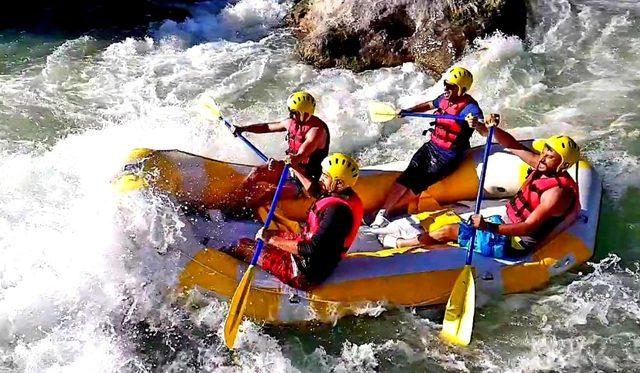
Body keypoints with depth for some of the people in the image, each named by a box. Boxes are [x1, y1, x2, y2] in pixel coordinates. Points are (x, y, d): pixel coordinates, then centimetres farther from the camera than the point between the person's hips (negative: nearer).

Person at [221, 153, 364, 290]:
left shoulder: (336, 211, -30)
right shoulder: (346, 194, -1)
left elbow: (312, 250, -32)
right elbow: (315, 190, 22)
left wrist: (272, 239, -25)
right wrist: (295, 167, 23)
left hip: (307, 273, -9)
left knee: (244, 246, -1)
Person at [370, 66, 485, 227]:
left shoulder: (469, 107, -20)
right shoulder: (445, 98, 2)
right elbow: (430, 105, 25)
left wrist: (476, 124, -56)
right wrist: (408, 111, 18)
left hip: (448, 157, -6)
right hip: (431, 146, 6)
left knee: (418, 185, -12)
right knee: (407, 177, -10)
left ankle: (386, 210, -4)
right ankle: (382, 212, -12)